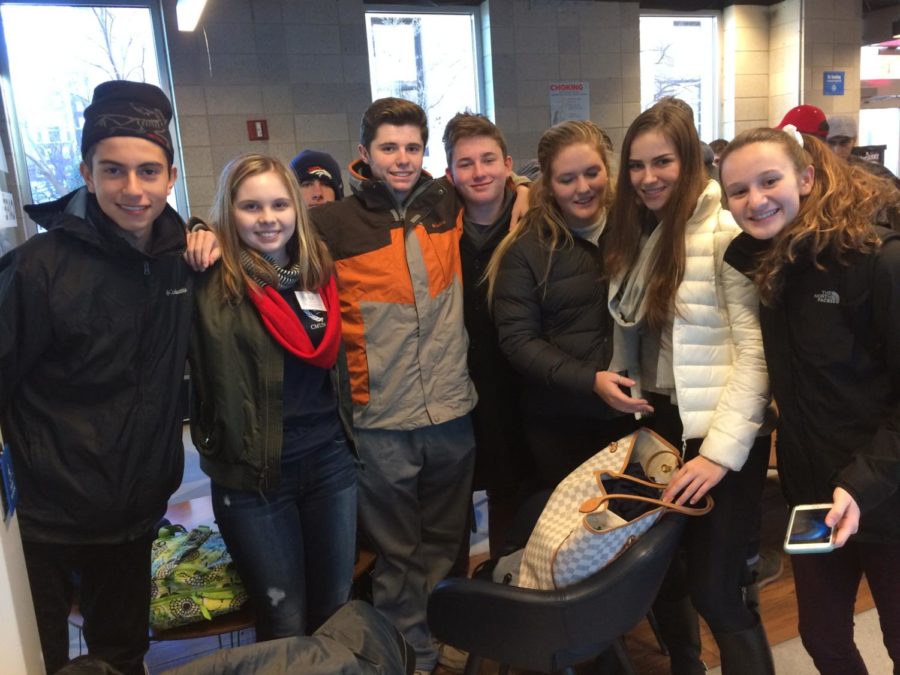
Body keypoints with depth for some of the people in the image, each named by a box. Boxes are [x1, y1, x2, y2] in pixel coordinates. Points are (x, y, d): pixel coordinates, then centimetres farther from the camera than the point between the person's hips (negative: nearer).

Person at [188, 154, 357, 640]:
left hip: (330, 457, 5)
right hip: (253, 472, -4)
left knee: (337, 608, 18)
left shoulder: (318, 268, 5)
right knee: (285, 624, 9)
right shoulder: (210, 281, -10)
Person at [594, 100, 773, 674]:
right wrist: (609, 378, -4)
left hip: (720, 441, -7)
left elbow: (755, 352, -16)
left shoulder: (725, 233, -12)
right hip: (655, 428, 7)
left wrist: (720, 451, -20)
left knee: (713, 589, -1)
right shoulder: (635, 234, 10)